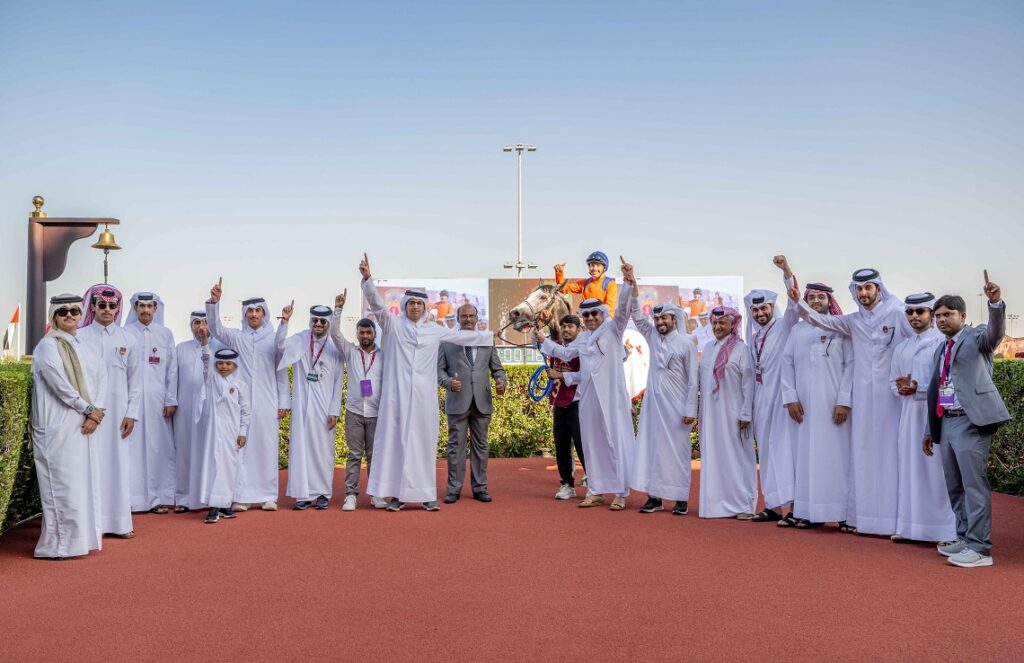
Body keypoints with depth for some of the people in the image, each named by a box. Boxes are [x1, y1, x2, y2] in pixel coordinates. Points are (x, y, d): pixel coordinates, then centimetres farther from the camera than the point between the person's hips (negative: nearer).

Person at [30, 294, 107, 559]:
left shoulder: (83, 346, 14)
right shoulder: (48, 346, -6)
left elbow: (101, 376, 7)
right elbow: (61, 386, -14)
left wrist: (96, 412, -7)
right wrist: (89, 409, -9)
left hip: (85, 426, 7)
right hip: (59, 427, -7)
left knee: (85, 481, 9)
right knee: (62, 484, -4)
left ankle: (80, 535, 17)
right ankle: (58, 544, 3)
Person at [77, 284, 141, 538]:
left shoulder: (127, 340, 7)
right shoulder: (80, 337, 0)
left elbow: (135, 380, 8)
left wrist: (131, 413, 1)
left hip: (118, 412, 2)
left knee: (119, 464, 3)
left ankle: (120, 520, 10)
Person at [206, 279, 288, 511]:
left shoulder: (274, 339, 7)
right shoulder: (236, 337, 8)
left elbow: (281, 372, 8)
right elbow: (216, 328, -9)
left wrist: (283, 402, 5)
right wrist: (214, 301, -24)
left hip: (267, 402, 0)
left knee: (267, 447, 1)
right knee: (241, 447, -1)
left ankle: (268, 496, 8)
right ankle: (241, 496, 3)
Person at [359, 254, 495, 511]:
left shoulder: (434, 330, 13)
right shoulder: (393, 324, 4)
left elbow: (462, 336, 21)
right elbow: (376, 303, -8)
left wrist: (492, 336, 25)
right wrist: (367, 277, -23)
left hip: (423, 396, 2)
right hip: (397, 394, -2)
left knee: (423, 442, 4)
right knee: (395, 440, -2)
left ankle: (426, 493, 10)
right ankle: (397, 494, 2)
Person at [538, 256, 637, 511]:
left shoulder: (613, 329, -1)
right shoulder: (582, 339, 15)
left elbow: (623, 310, -17)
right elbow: (564, 353, 30)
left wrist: (630, 283, -32)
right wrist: (543, 340, 27)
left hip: (611, 396, -6)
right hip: (588, 397, 6)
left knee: (616, 441, -3)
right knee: (592, 443, 8)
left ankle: (620, 493, 1)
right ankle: (596, 491, 15)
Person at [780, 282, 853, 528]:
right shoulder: (797, 329, 11)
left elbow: (850, 365, -2)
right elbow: (787, 364, 8)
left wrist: (844, 401, -9)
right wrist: (790, 398, -2)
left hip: (833, 405, -2)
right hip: (803, 406, 3)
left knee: (837, 455, -2)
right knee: (806, 455, 2)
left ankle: (844, 511, 2)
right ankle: (809, 511, 5)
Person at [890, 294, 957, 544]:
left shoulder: (943, 343, -3)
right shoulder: (901, 348, 17)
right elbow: (893, 380, 18)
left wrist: (919, 388, -18)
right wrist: (900, 388, -3)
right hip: (909, 412, 6)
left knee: (936, 468, -5)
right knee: (909, 466, 6)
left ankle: (944, 528, 1)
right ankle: (909, 525, 12)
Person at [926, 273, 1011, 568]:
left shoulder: (976, 336, 1)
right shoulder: (940, 350, 21)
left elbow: (996, 332, -23)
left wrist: (996, 303, -42)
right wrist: (930, 430, 23)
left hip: (970, 421, -8)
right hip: (945, 422, 8)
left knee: (974, 484, -9)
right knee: (955, 486, 13)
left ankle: (980, 549, -7)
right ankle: (964, 538, 24)